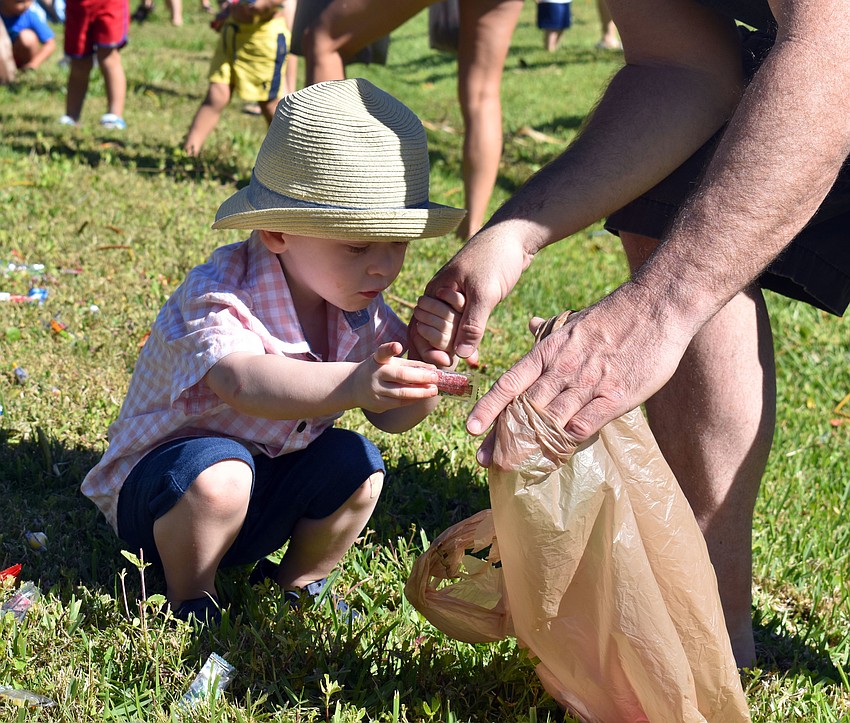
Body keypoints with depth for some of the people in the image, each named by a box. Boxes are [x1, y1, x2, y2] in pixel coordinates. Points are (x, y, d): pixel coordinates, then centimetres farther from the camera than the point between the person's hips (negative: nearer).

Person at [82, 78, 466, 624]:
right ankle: (191, 597, -7)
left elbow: (393, 417, -8)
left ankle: (301, 582, 9)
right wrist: (350, 384, -67)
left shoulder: (359, 304, -8)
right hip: (158, 489, -6)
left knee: (357, 462, -17)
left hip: (269, 501, 6)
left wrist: (425, 357, -29)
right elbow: (241, 382, -51)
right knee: (217, 471, -35)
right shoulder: (219, 295, -30)